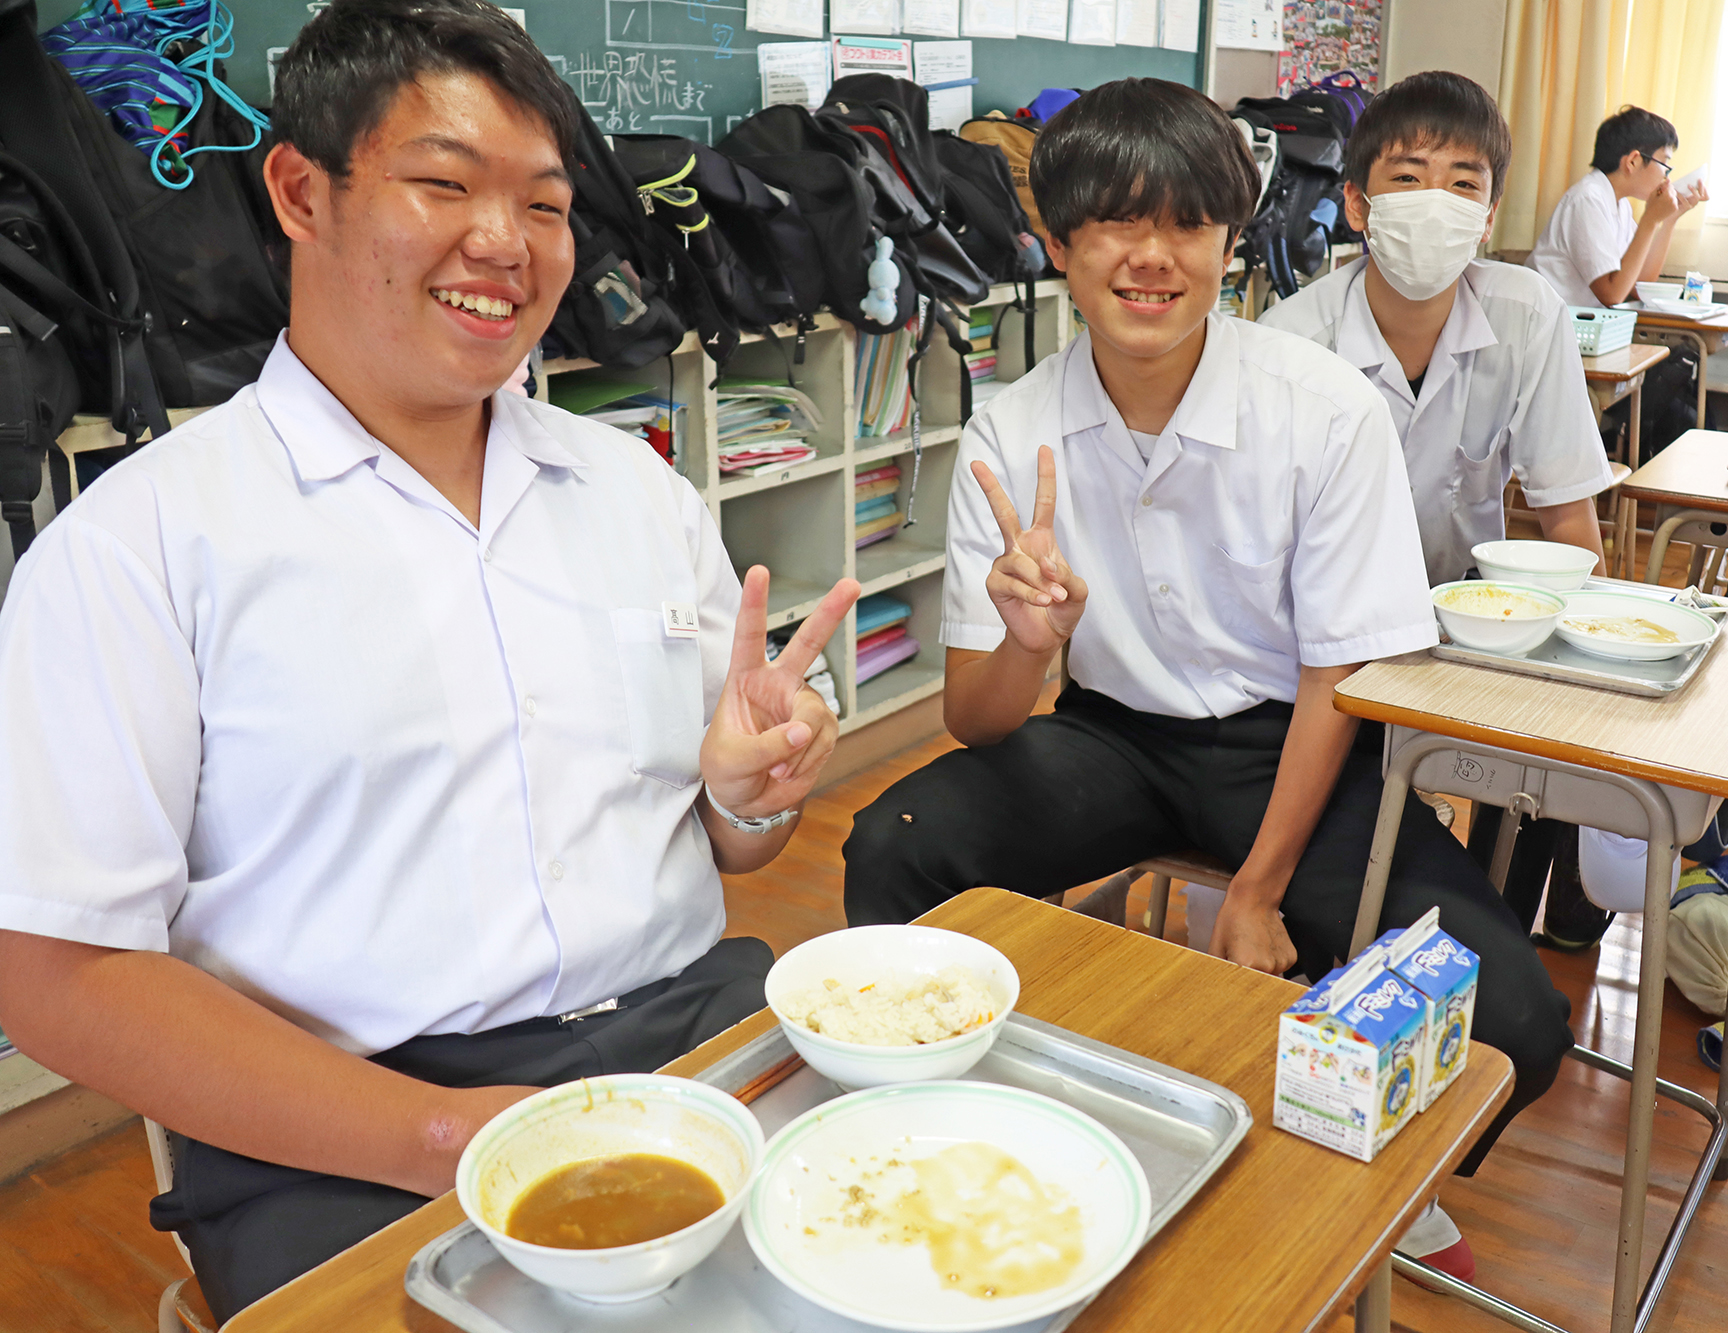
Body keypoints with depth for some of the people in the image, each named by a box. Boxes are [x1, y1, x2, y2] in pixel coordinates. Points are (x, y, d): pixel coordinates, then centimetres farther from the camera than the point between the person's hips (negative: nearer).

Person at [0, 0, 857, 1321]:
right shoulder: (143, 541, -2)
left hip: (701, 1022, 5)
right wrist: (434, 1137, -17)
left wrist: (752, 792, -6)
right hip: (344, 1146, -4)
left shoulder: (642, 489, 13)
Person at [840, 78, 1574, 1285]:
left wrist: (1259, 892, -12)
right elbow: (977, 720, -9)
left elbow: (1338, 677, -8)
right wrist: (1027, 641, -33)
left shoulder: (1328, 414, -16)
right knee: (892, 852, -24)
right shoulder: (1012, 437, -9)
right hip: (1117, 734, 2)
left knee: (1510, 1024, -22)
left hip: (1286, 744, -1)